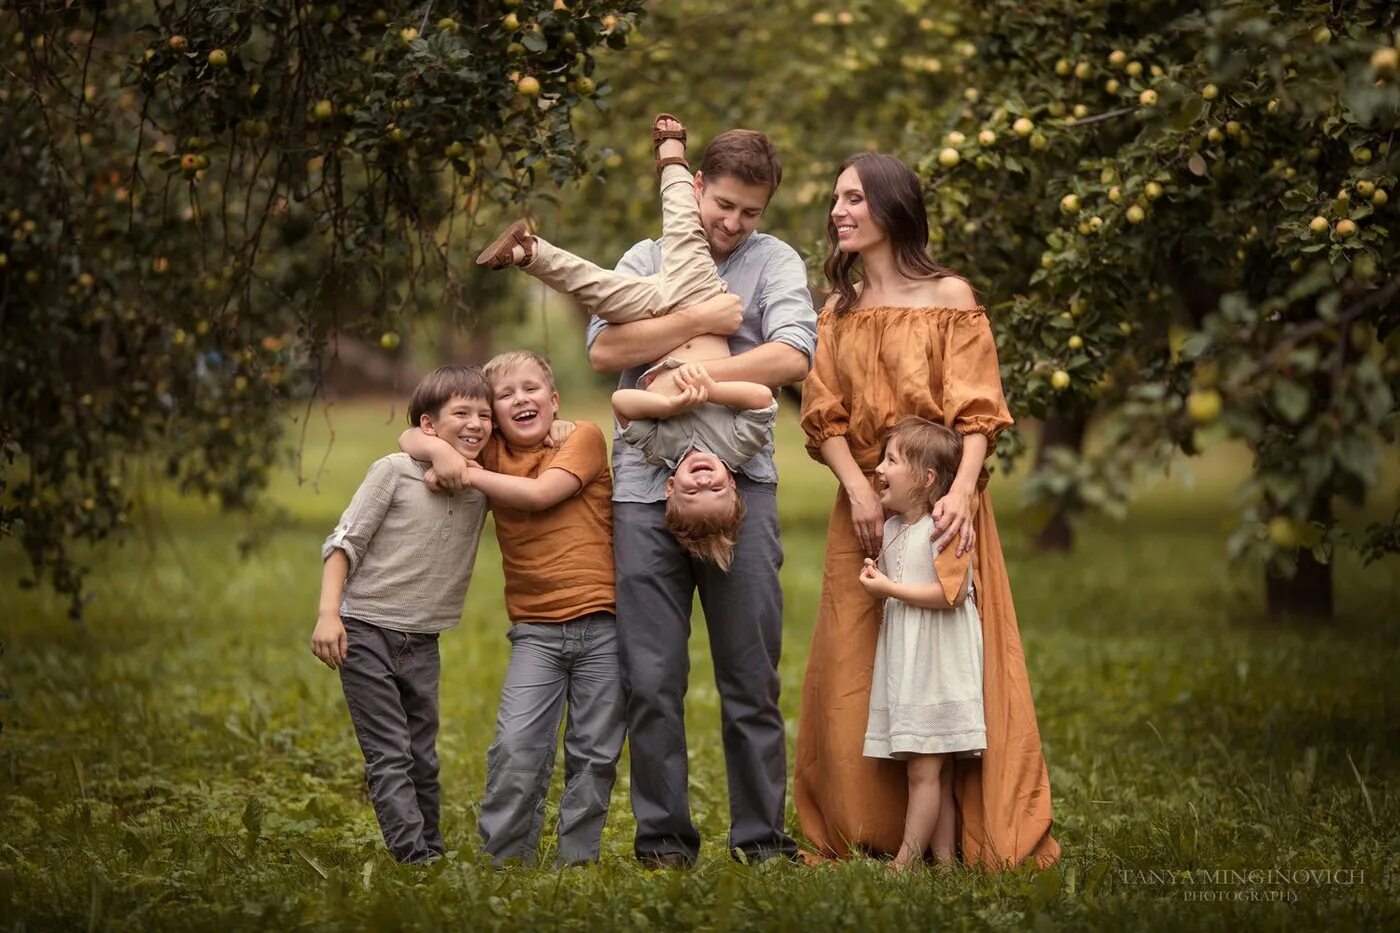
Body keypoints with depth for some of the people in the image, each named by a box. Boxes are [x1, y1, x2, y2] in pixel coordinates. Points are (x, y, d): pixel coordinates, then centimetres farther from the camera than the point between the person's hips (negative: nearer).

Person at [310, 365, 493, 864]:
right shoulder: (394, 472, -9)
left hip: (422, 641, 5)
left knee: (423, 757, 11)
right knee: (389, 756, -8)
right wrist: (328, 613, -17)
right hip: (365, 632, -5)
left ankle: (431, 851, 20)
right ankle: (415, 856, -13)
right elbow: (344, 542, -8)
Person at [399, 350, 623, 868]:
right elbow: (412, 437, 14)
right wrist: (439, 450, -9)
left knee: (594, 753, 3)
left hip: (601, 625, -2)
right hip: (535, 630, 2)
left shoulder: (584, 438, 0)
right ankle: (502, 860, -6)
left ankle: (578, 859, 14)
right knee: (516, 744, -13)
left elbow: (539, 494, -15)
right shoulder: (493, 453, 9)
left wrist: (468, 475, -8)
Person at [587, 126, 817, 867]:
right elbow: (605, 349, -3)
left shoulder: (774, 261, 8)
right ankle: (662, 835, 9)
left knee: (752, 679, 2)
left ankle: (761, 834, 9)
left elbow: (793, 357, -9)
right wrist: (699, 321, -8)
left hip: (740, 484, -1)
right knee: (651, 679, 1)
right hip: (646, 487, 1)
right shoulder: (648, 259, 13)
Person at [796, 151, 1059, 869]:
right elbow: (825, 415, 5)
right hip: (863, 506, 4)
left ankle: (982, 836, -1)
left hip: (940, 505, -4)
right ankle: (864, 831, 9)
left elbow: (977, 412, -7)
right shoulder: (839, 310, 13)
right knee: (856, 668, 2)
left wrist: (961, 492, -23)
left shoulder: (949, 297, 1)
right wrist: (858, 488, -13)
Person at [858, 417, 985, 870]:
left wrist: (891, 589, -16)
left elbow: (953, 593, -20)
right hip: (902, 663, 9)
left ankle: (906, 861, -7)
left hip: (938, 664, -9)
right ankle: (943, 858, 10)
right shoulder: (891, 529, 15)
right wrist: (875, 583, 9)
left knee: (924, 769, -7)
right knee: (933, 772, 9)